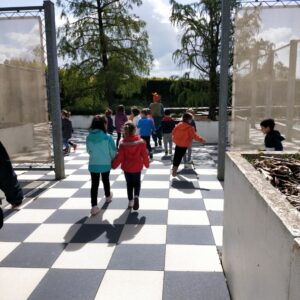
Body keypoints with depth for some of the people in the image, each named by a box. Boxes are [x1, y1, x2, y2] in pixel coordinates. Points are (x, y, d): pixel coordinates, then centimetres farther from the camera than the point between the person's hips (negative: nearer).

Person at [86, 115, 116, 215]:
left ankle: (94, 206, 0)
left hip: (93, 164, 1)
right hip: (105, 164, -1)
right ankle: (108, 196, 47)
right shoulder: (108, 137, -16)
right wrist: (113, 161, 8)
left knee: (94, 184, 5)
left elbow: (89, 150, 5)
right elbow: (113, 152, -11)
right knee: (106, 181, 22)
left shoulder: (89, 137, -7)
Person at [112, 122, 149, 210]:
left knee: (129, 184, 19)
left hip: (126, 167, 1)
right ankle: (136, 196, -8)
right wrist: (147, 164, 8)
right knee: (137, 183, 18)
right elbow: (144, 155, -7)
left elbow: (120, 156, -11)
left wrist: (114, 165, 2)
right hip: (137, 167, 0)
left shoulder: (123, 143, -14)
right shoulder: (141, 142, -14)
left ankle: (130, 201, 23)